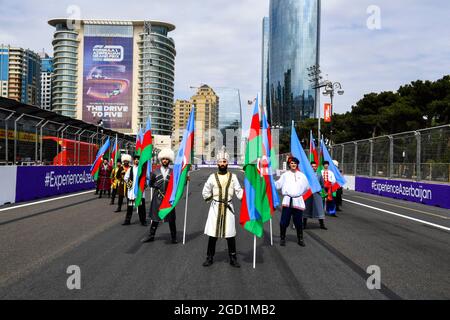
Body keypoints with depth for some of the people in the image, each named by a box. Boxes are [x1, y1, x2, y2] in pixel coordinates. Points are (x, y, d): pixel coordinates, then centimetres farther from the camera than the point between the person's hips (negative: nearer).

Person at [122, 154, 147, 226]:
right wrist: (128, 183, -3)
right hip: (131, 189, 2)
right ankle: (127, 220, 13)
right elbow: (126, 177, 13)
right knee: (130, 205, 5)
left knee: (141, 206, 1)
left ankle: (143, 221, 9)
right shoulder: (130, 169, 8)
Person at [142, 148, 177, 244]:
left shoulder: (173, 172, 4)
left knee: (171, 219, 5)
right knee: (155, 217, 9)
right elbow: (150, 184, 10)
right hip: (157, 197, 1)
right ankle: (151, 236, 21)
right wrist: (157, 186, -6)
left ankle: (174, 237, 16)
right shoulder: (155, 172, 6)